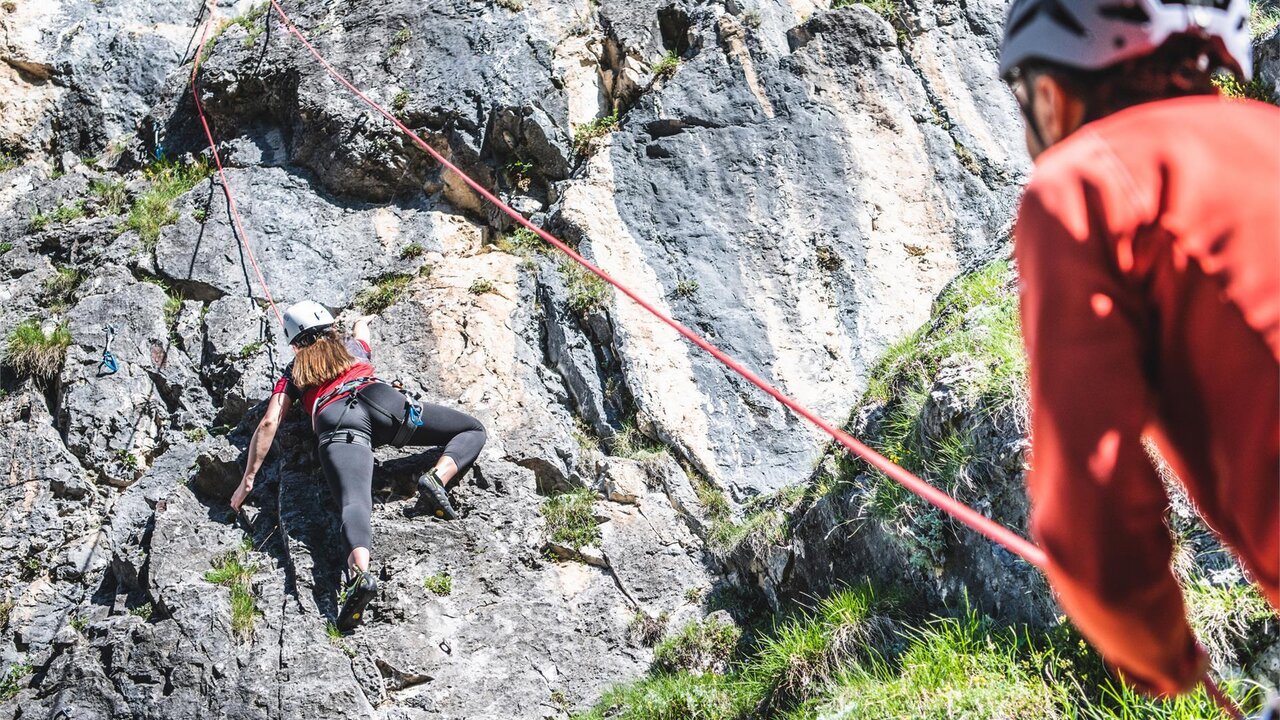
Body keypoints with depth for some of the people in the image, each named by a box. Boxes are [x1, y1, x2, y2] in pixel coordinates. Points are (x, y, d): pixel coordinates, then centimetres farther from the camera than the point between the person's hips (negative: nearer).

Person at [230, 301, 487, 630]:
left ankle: (360, 572, -57)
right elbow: (360, 328, 66)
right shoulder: (353, 347, 39)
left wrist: (249, 478, 25)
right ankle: (437, 478, -15)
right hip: (380, 400, 1)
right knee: (473, 430, 16)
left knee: (354, 504, -25)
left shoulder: (292, 374, 33)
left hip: (335, 424, -1)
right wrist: (362, 322, 89)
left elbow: (269, 424, 20)